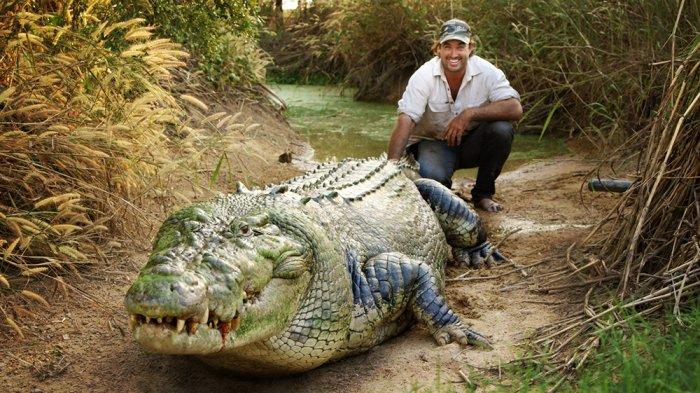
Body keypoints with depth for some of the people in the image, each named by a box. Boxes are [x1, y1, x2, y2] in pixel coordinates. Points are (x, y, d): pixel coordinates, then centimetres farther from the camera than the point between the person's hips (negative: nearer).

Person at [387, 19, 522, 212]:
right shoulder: (424, 76, -18)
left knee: (501, 129, -27)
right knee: (432, 176, -33)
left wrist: (470, 114, -33)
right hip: (433, 142, -2)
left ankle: (483, 194, -5)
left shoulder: (486, 71, -14)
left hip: (472, 143, 3)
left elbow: (515, 109, -23)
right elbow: (406, 120, -26)